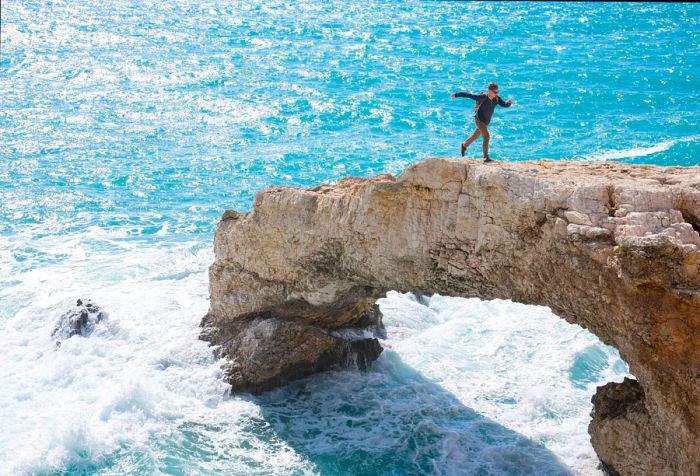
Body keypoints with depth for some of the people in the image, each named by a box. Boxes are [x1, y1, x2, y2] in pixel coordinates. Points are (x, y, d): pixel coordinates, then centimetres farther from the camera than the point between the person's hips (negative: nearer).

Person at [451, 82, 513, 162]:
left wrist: (509, 103, -36)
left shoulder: (497, 99, -9)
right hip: (479, 119, -7)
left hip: (487, 121, 7)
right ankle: (486, 157, -15)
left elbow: (504, 105, -13)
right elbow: (469, 95, -20)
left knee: (476, 134, 25)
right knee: (486, 136, -20)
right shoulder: (482, 97, -24)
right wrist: (456, 95, -16)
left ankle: (464, 145, 50)